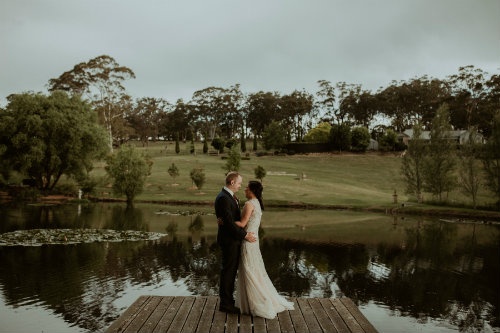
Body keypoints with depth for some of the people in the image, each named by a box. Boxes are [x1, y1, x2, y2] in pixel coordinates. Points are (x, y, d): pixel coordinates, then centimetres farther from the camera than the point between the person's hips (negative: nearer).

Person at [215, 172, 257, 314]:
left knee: (230, 270, 16)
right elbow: (229, 222, -24)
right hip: (229, 240, -10)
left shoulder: (231, 197, 13)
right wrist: (245, 235, -21)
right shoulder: (223, 198, -20)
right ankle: (225, 303, 9)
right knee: (228, 270, -1)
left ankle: (226, 299, 27)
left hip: (234, 239, 10)